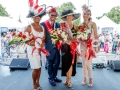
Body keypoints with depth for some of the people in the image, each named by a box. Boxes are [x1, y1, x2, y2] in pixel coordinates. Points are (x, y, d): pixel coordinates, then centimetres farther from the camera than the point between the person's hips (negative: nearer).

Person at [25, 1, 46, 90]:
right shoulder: (29, 27, -7)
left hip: (41, 49, 5)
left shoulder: (42, 27, 8)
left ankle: (38, 82, 29)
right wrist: (31, 43, -25)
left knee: (39, 67, 11)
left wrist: (42, 44, -9)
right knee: (36, 68, -3)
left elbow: (44, 39, 11)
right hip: (32, 49, -5)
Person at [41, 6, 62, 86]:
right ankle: (51, 78, 28)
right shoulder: (44, 24, -9)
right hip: (49, 47, -4)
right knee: (50, 64, 9)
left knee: (57, 62, 13)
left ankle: (54, 77, 34)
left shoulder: (58, 24, 7)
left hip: (57, 47, 5)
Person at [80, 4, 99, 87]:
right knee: (84, 63, 10)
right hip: (83, 46, 4)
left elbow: (96, 36, -4)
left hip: (91, 46, -3)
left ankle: (90, 79, 18)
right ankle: (85, 78, 27)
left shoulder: (93, 24, -6)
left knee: (88, 64, -6)